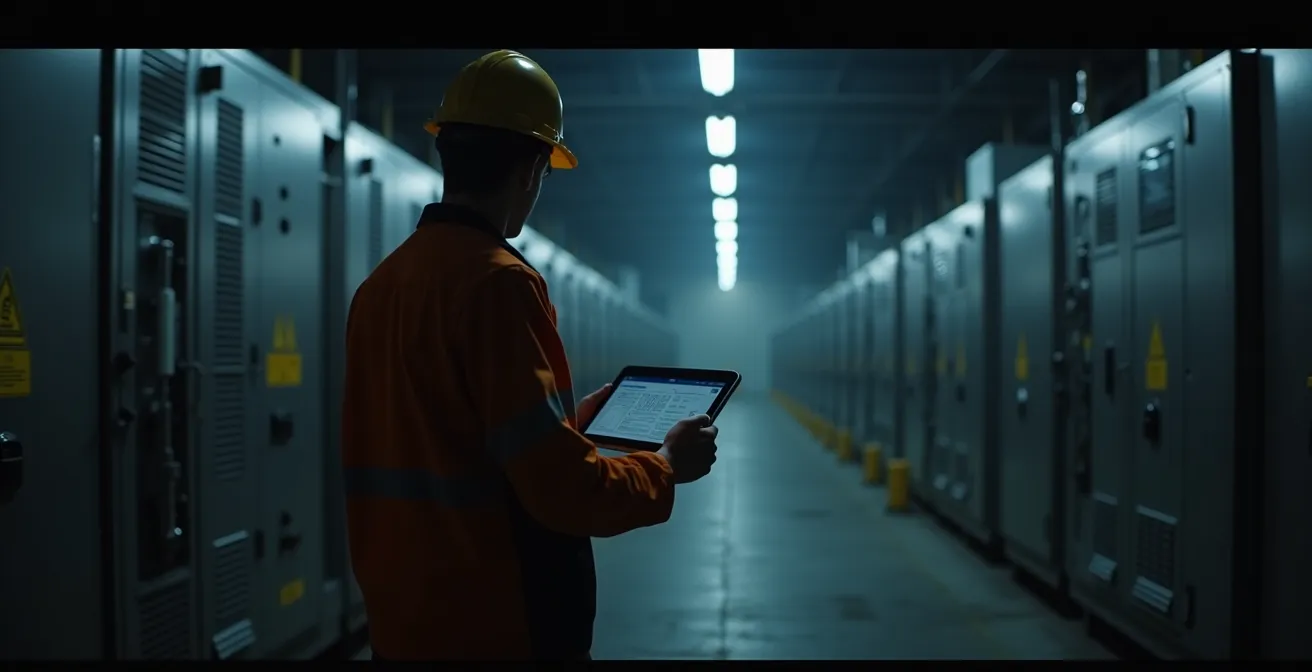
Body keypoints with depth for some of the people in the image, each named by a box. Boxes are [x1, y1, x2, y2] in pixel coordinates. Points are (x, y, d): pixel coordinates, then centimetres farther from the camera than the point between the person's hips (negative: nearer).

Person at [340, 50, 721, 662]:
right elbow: (561, 488, -22)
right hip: (500, 628, -8)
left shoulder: (379, 285, 6)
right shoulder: (497, 282, -18)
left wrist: (570, 420, 20)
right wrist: (665, 467, -5)